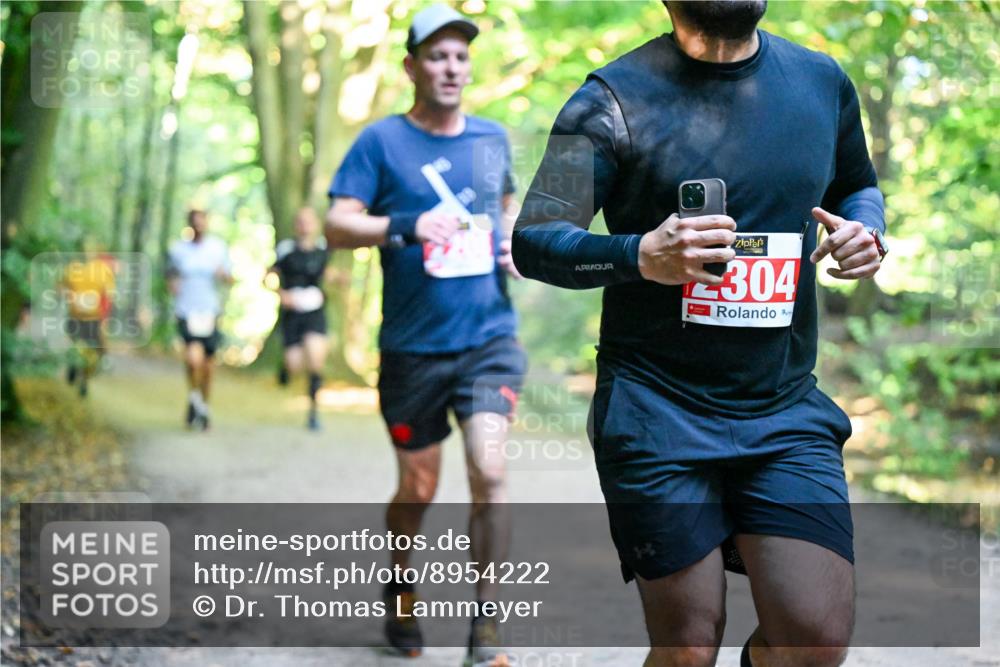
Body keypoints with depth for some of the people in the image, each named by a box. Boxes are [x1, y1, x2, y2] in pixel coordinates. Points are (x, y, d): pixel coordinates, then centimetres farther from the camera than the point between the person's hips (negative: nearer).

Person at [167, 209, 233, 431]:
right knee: (194, 358, -23)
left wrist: (223, 274, -15)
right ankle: (193, 396, 4)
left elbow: (230, 279, 8)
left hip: (210, 312, 2)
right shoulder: (177, 249, 2)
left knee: (207, 364, 7)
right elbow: (170, 273, 19)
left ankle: (204, 407, 30)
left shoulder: (218, 247, 3)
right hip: (186, 312, -2)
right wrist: (173, 283, -2)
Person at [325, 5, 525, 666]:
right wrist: (406, 227, -26)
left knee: (489, 468, -16)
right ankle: (401, 591, 40)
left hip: (490, 337, 2)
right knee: (418, 488, 9)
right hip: (414, 346, -2)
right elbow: (337, 225, -10)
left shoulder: (493, 137, 9)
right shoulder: (381, 141, -3)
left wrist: (514, 244, 6)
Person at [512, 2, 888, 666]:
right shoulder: (617, 96, -5)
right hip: (658, 412, -3)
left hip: (788, 411, 3)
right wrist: (640, 255, -30)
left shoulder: (824, 81, 8)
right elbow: (531, 240, -10)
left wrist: (865, 230, 1)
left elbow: (857, 186, 26)